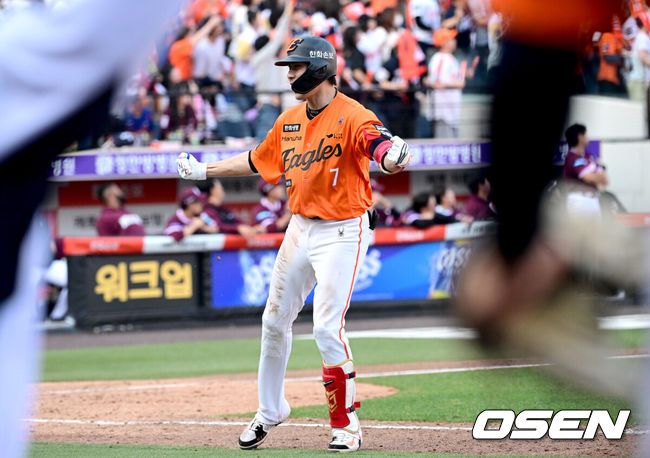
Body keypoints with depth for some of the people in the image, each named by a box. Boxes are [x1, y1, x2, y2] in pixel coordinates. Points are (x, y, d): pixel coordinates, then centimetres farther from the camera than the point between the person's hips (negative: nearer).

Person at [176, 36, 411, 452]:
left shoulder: (351, 116, -17)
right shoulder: (290, 120, 7)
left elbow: (378, 144, -38)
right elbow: (258, 160, 23)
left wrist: (392, 156, -62)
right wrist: (203, 171, 28)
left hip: (342, 232, -8)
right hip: (301, 227, 8)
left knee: (327, 328, -15)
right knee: (275, 321, 14)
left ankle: (346, 424, 0)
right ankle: (270, 411, 33)